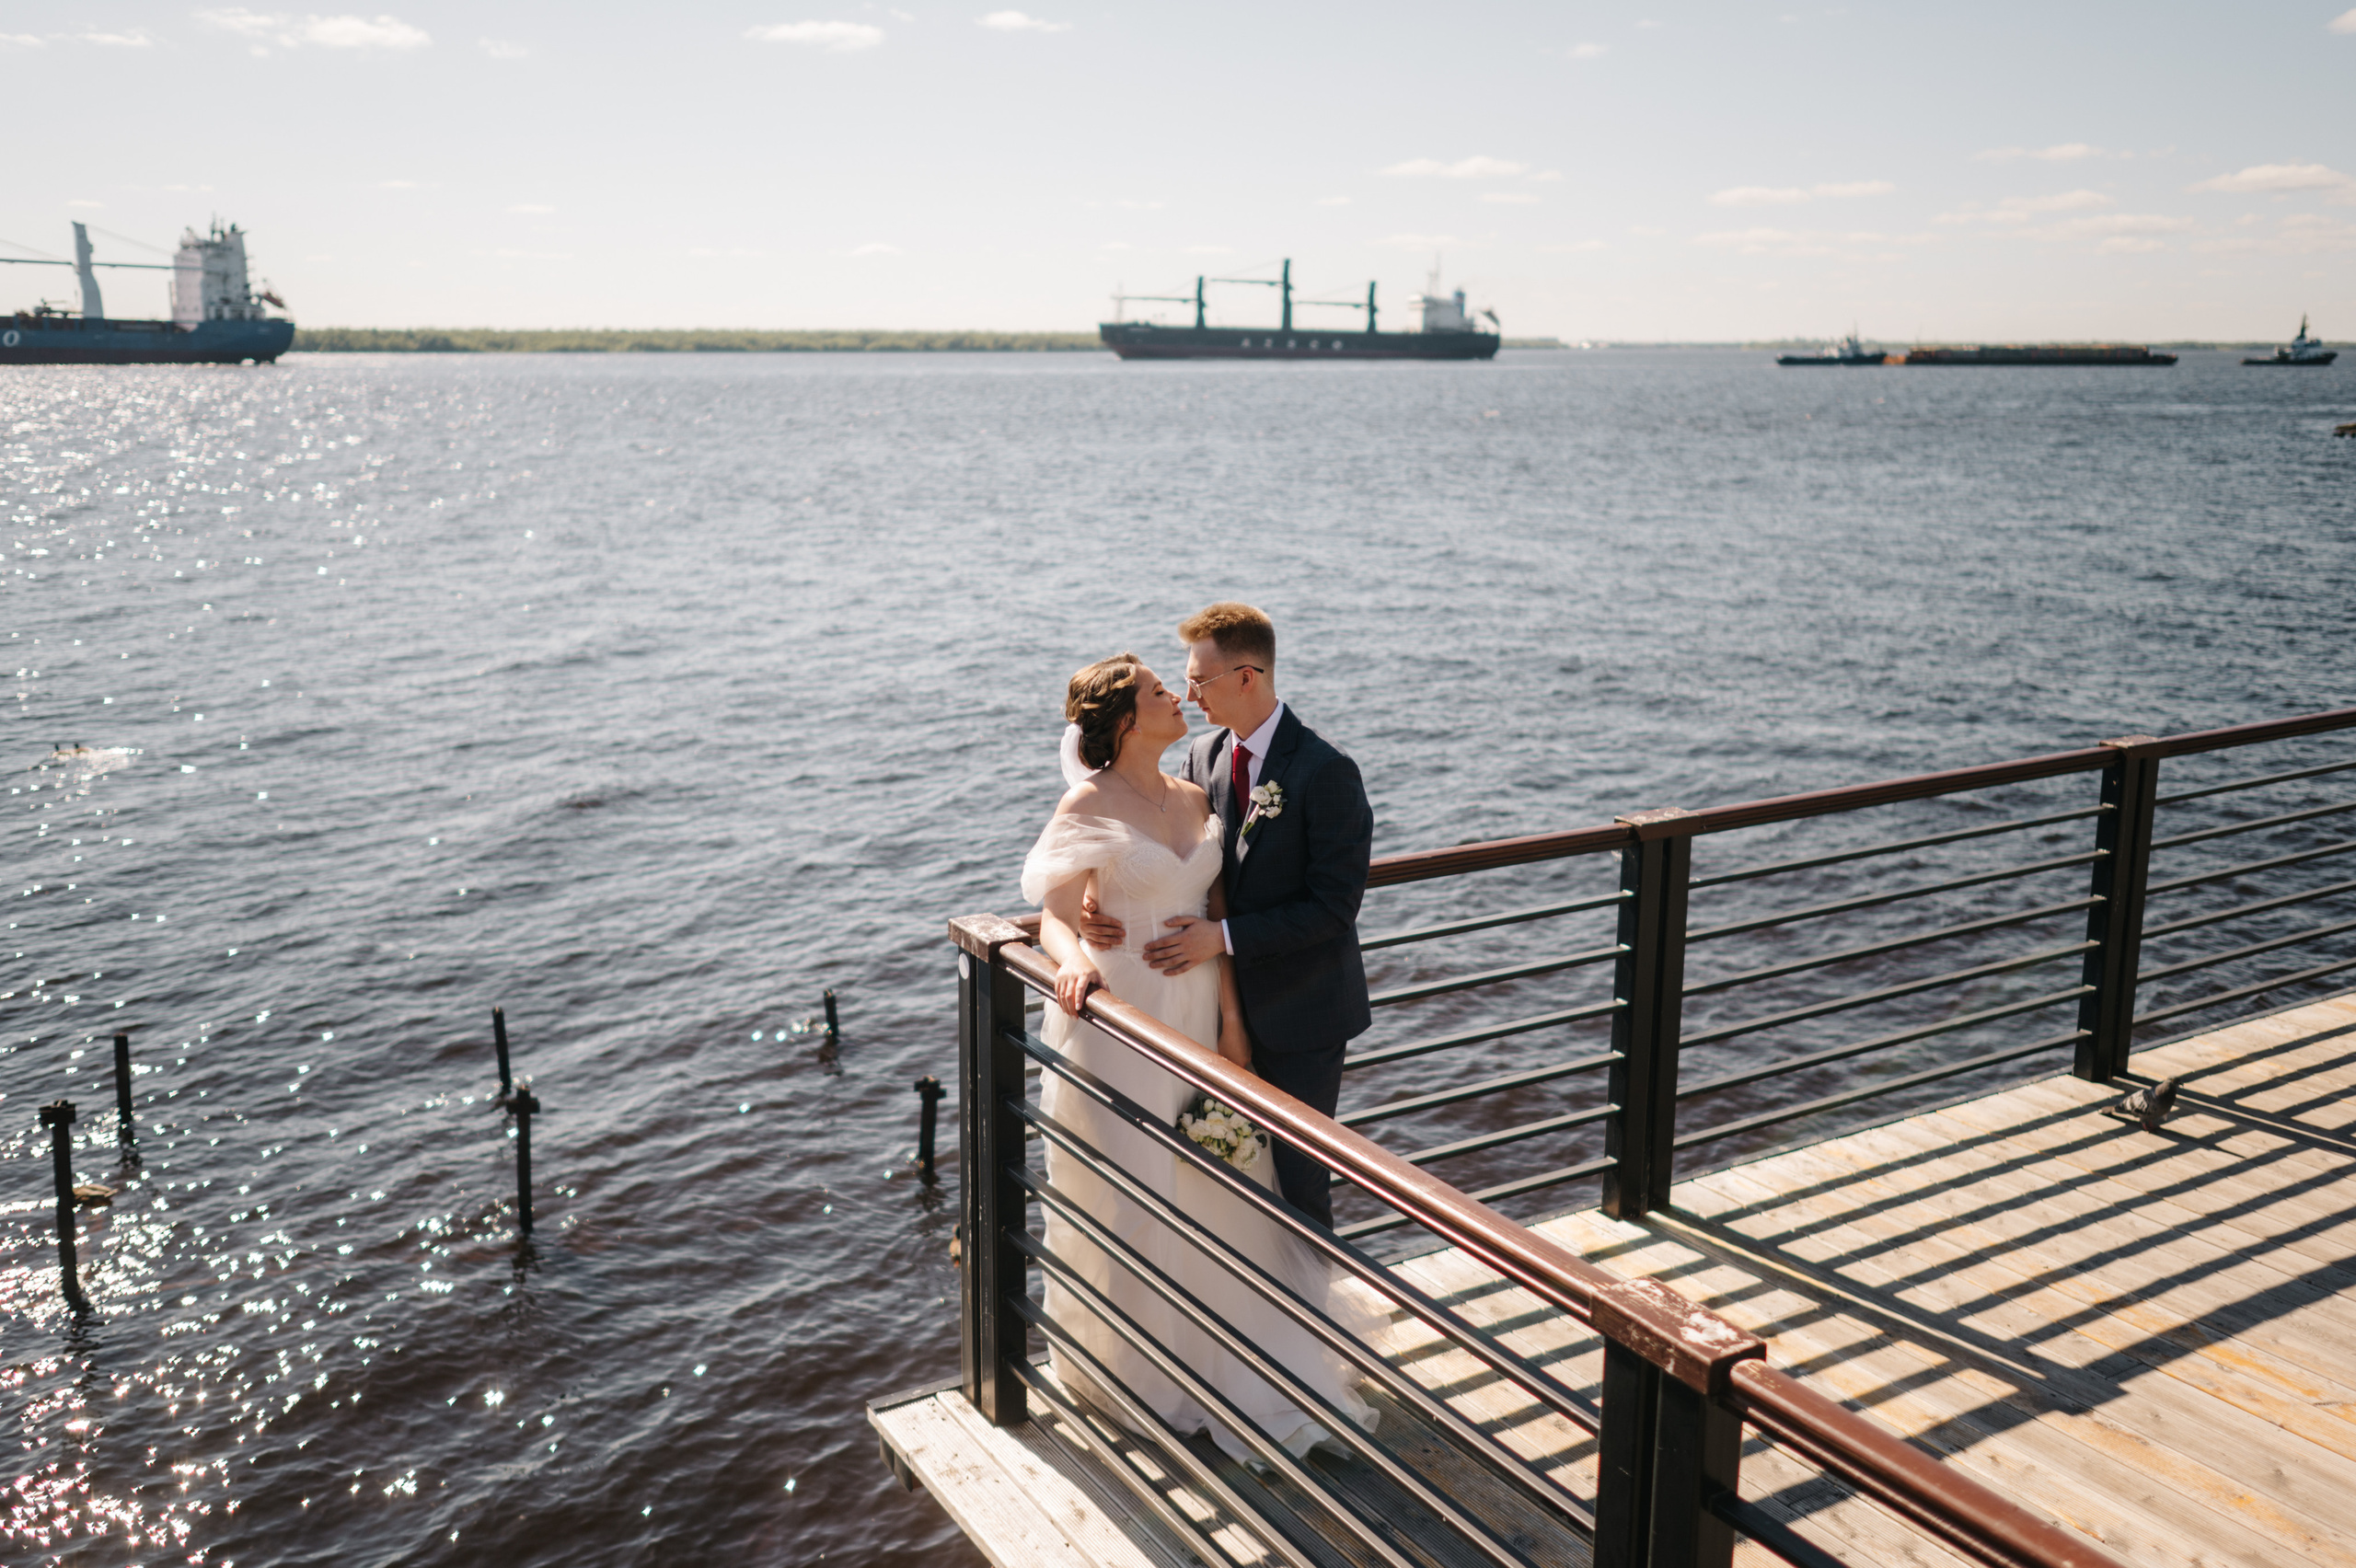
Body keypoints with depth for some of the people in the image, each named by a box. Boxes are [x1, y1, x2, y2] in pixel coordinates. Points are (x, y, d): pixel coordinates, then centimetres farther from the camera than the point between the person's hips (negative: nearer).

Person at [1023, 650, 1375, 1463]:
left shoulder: (1195, 799, 6)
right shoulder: (1090, 807, -11)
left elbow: (1215, 913, 6)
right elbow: (1055, 915, -15)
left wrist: (1231, 1019, 2)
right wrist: (1072, 962, -37)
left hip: (1195, 1014, 6)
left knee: (1211, 1187, 15)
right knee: (1127, 1192, 6)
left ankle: (1213, 1351, 35)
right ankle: (1127, 1365, 27)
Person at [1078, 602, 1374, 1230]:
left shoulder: (1327, 771, -19)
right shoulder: (1203, 758, 2)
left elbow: (1334, 905, -21)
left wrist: (1225, 936, -24)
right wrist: (1105, 907, -17)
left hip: (1300, 1011, -6)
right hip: (1229, 999, 6)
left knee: (1297, 1172, 6)